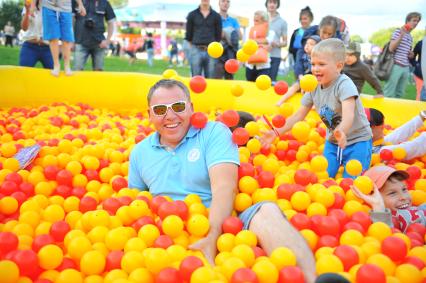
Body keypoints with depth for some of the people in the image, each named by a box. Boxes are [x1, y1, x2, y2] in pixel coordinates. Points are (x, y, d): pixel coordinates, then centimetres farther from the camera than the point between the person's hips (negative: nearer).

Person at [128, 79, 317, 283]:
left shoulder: (214, 132, 2)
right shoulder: (140, 153, 15)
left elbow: (224, 186, -14)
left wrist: (210, 239, -29)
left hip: (221, 226, -1)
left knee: (267, 212, -34)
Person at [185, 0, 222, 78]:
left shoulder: (216, 16, 8)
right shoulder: (192, 15, 7)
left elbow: (218, 35, 11)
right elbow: (188, 33, 11)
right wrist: (193, 45, 10)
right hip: (196, 50, 0)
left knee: (210, 79, 2)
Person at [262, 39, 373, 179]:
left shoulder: (344, 84, -24)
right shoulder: (314, 87, -4)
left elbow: (348, 115, -39)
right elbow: (298, 115, 2)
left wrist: (341, 132, -60)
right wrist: (276, 132, -9)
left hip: (356, 141, -6)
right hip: (333, 142, 6)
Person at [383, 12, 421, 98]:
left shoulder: (410, 37, 20)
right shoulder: (398, 31, -2)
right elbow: (391, 48, -12)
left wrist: (411, 55, 8)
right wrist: (402, 35, -18)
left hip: (406, 68, 8)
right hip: (396, 66, -8)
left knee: (399, 94, 9)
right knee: (389, 94, -8)